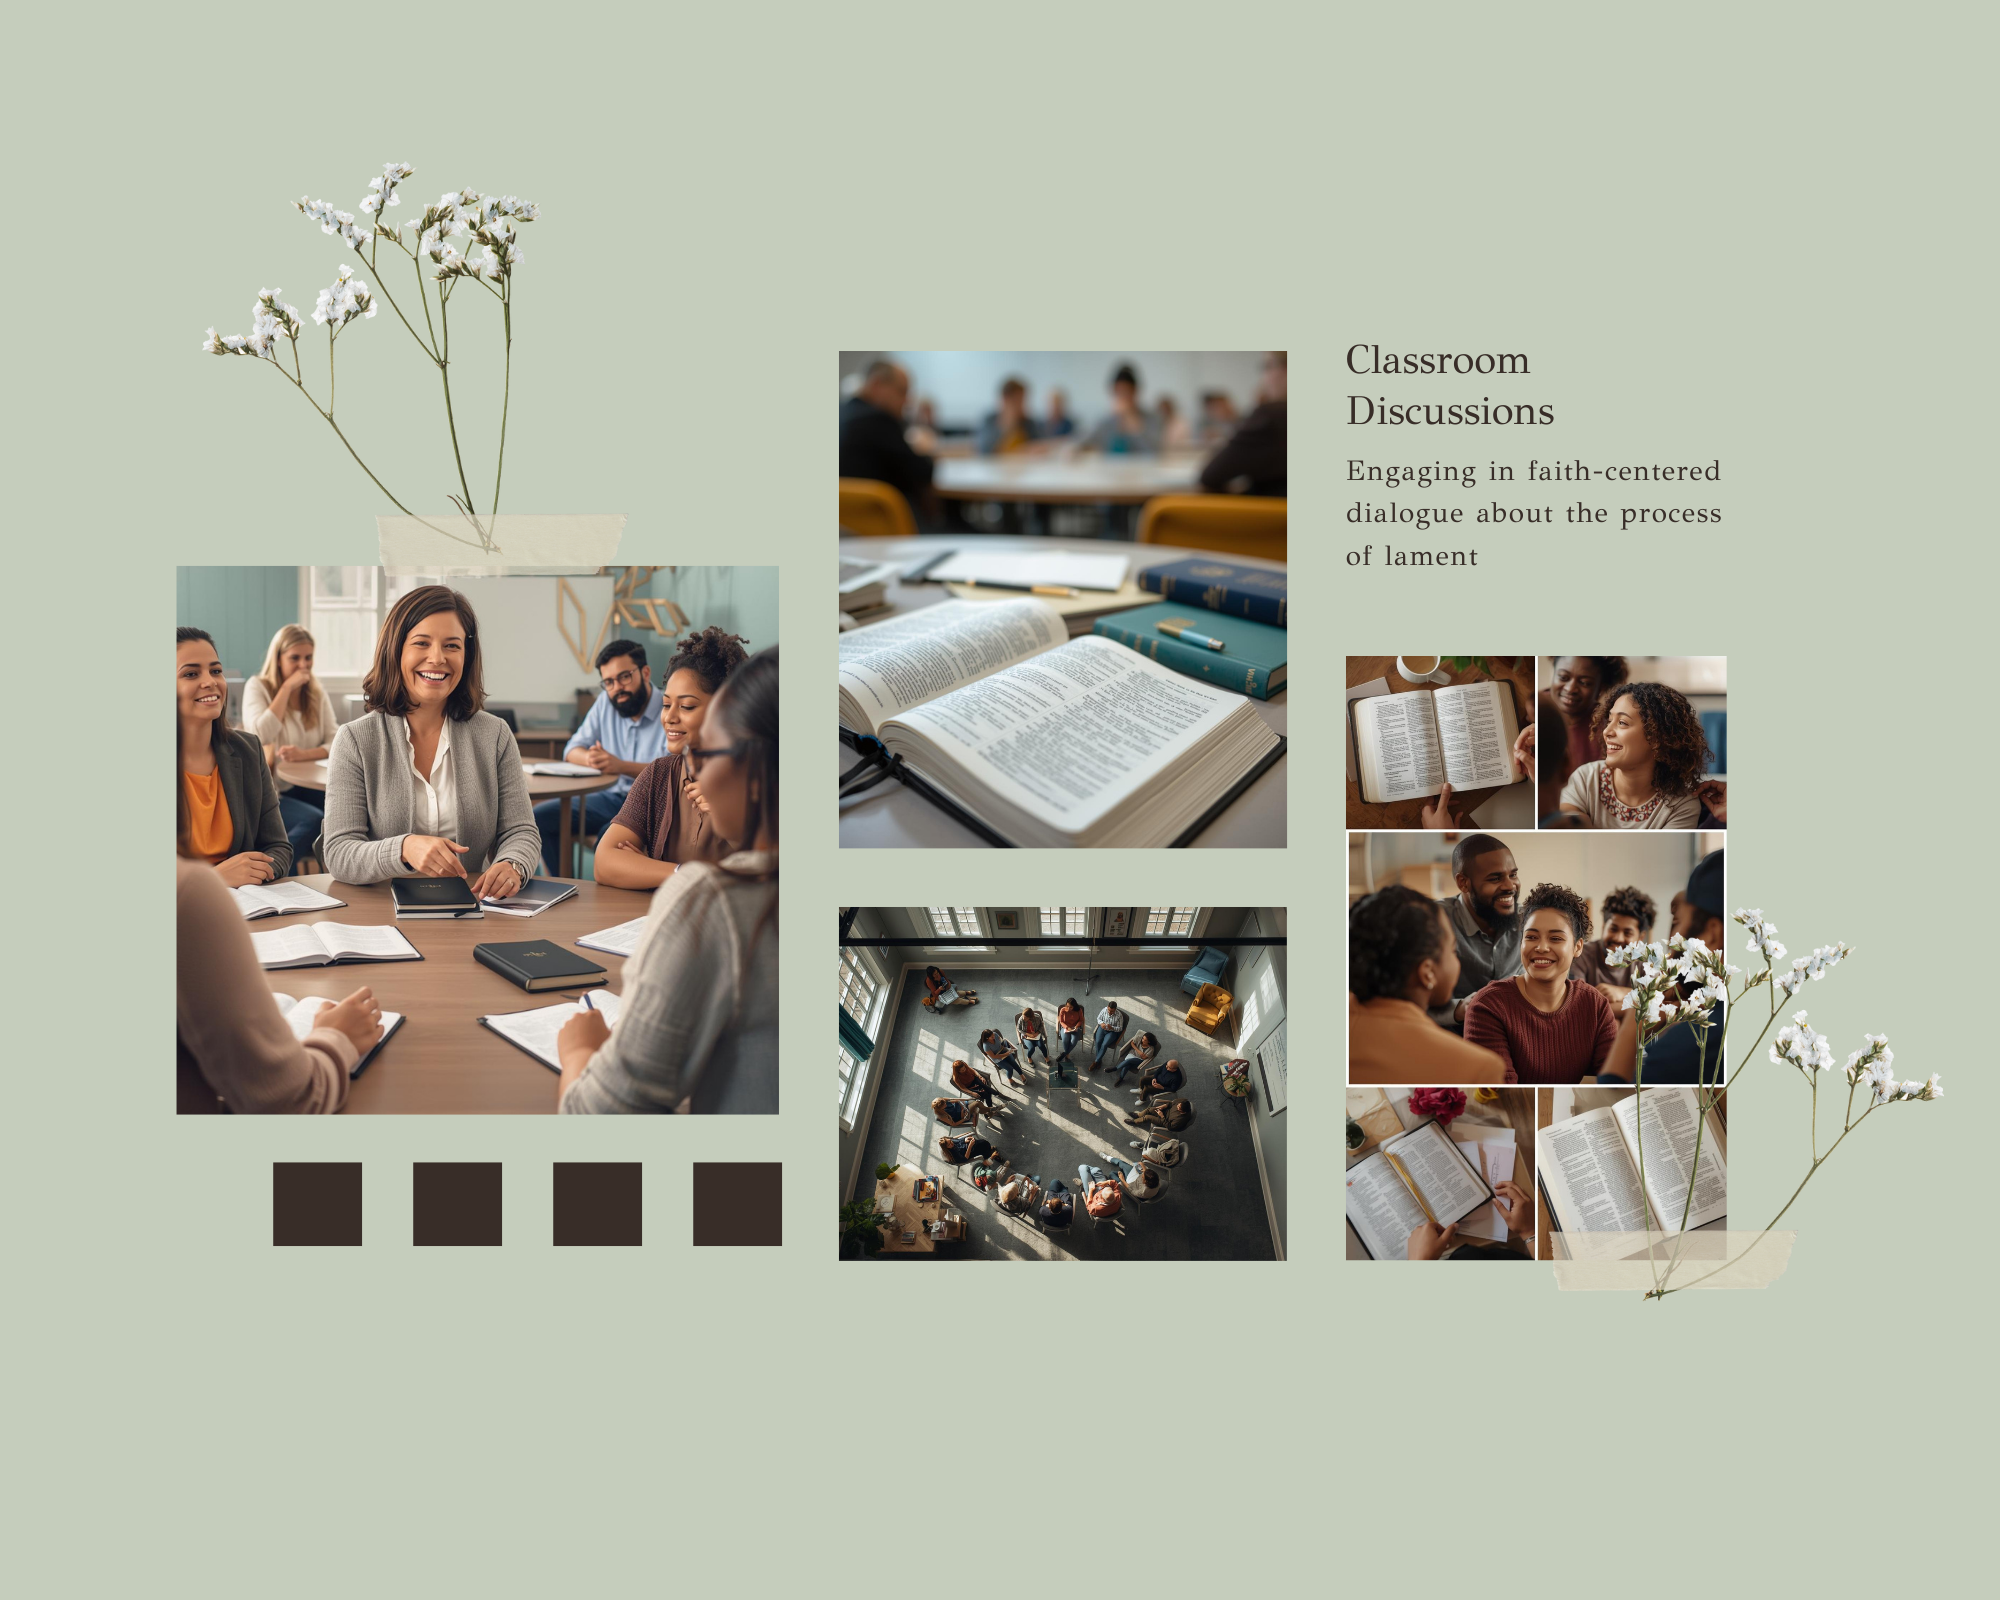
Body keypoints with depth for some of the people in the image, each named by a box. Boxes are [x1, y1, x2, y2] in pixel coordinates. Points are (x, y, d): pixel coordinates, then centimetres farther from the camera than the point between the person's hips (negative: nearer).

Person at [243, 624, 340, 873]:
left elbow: (336, 742, 0)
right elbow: (260, 736, -20)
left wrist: (303, 754, -20)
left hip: (304, 786, 4)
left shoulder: (316, 692, 9)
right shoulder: (258, 687, -3)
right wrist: (287, 688, -16)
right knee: (315, 821, -32)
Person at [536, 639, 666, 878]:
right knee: (539, 818, -6)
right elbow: (572, 750, 9)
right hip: (613, 796, 7)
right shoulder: (605, 703, 8)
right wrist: (590, 759, -16)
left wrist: (621, 766, -35)